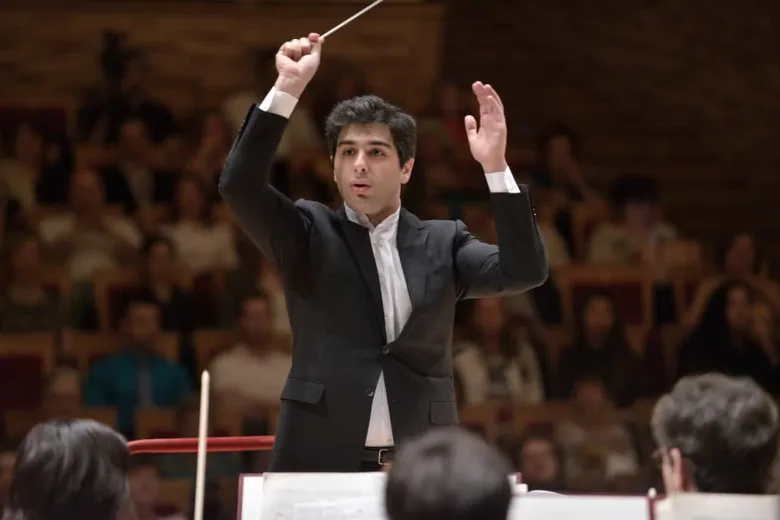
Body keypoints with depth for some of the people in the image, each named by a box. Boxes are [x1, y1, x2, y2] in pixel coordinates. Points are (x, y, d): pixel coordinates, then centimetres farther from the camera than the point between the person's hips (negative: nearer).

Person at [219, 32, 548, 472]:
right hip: (323, 464, -1)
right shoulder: (311, 235, 8)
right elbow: (240, 187, -7)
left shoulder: (442, 243, 12)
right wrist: (287, 89, -13)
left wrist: (496, 167, -11)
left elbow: (525, 272, -3)